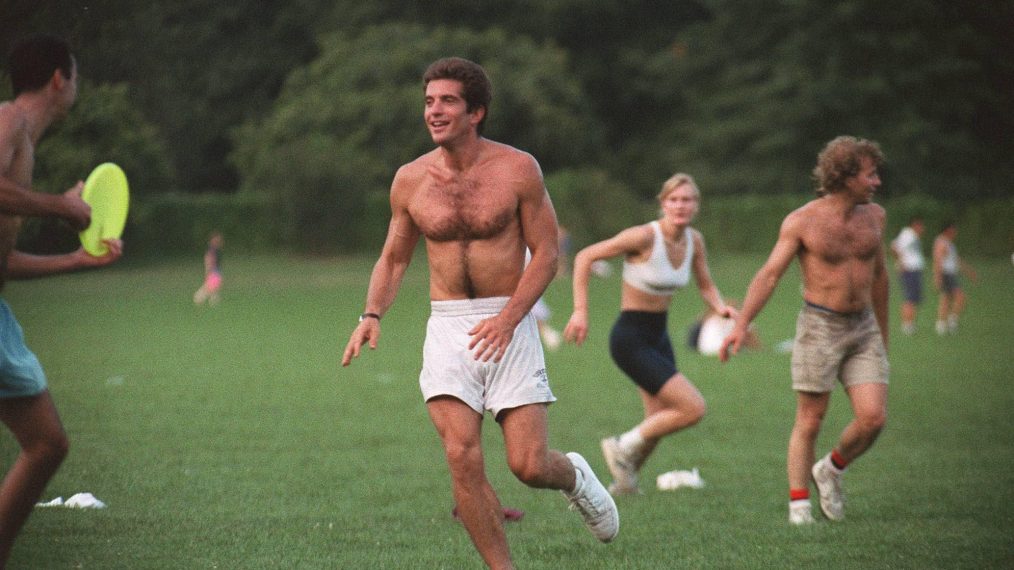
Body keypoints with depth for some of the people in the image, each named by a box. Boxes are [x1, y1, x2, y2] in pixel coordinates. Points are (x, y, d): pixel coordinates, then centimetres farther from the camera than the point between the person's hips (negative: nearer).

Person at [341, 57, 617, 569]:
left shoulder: (517, 169, -5)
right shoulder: (410, 180, 3)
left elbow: (546, 254, -4)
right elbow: (393, 258, 14)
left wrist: (507, 319, -18)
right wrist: (372, 316, -4)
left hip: (510, 326, -2)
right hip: (447, 330, 2)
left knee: (529, 466, -7)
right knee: (462, 459, -12)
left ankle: (574, 477, 30)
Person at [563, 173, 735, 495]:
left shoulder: (694, 241, 1)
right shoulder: (645, 237, -20)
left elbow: (705, 286, 15)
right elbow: (585, 257, -16)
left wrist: (720, 307, -7)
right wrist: (580, 310, -21)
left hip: (658, 336, 8)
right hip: (631, 339, -8)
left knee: (658, 423, 15)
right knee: (693, 408, -15)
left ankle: (624, 481, 37)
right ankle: (623, 447, 3)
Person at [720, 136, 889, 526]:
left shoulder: (873, 216, 6)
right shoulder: (802, 222, -10)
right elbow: (769, 274, -15)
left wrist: (882, 333, 25)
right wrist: (741, 325, -26)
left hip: (863, 329, 4)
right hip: (819, 327, -4)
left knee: (873, 418, -8)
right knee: (810, 422, -2)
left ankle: (830, 470, 18)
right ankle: (798, 506, 7)